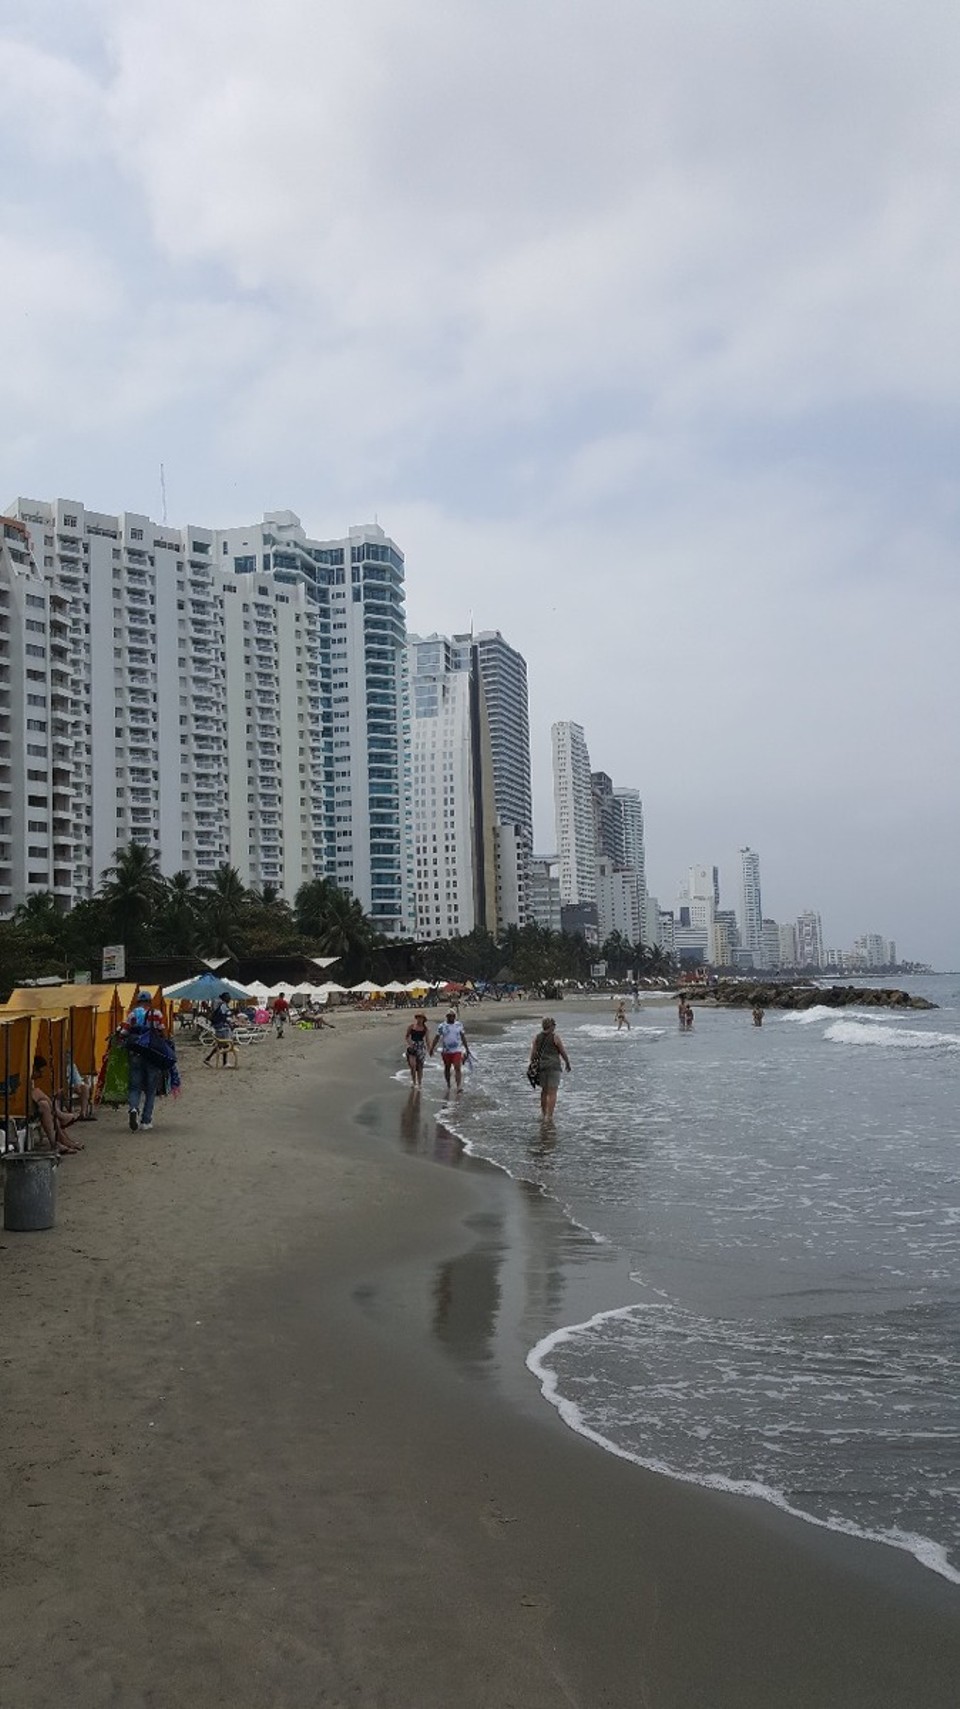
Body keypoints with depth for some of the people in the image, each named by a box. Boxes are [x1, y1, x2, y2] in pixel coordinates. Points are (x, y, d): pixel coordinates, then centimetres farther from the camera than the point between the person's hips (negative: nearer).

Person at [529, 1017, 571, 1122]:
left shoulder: (537, 1037, 6)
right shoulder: (555, 1037, -7)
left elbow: (532, 1053, 1)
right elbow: (563, 1052, -2)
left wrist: (532, 1065, 4)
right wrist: (568, 1064, 11)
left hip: (541, 1066, 5)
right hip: (554, 1066, -5)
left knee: (544, 1090, 18)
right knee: (553, 1092, -4)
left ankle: (544, 1114, 24)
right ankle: (549, 1116, -12)